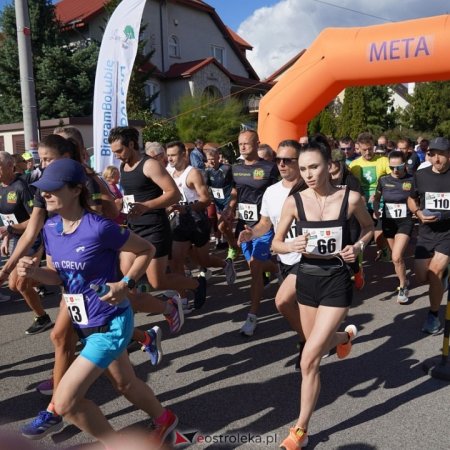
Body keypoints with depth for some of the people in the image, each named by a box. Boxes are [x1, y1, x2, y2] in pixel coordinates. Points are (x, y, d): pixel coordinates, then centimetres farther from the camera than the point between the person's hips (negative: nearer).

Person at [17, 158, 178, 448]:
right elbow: (57, 276, 6)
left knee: (65, 402, -7)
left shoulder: (99, 228, -24)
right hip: (85, 324, 8)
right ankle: (165, 420, 52)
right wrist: (34, 271, -14)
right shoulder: (51, 227, -2)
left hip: (110, 324, -8)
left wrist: (125, 284, -21)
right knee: (126, 384, 25)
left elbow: (147, 250, -11)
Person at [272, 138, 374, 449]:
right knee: (318, 346, 22)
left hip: (336, 282, -3)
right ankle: (346, 335, 60)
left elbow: (369, 227, 9)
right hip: (307, 280, 4)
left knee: (309, 360, -8)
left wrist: (359, 247, -11)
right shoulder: (294, 202, -8)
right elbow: (276, 243, -1)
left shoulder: (351, 199, -11)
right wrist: (292, 246, -23)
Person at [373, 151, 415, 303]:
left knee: (396, 257, -16)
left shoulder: (411, 180, -9)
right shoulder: (383, 180, -2)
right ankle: (404, 280, 38)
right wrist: (376, 211, -5)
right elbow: (377, 197, 12)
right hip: (388, 221, 3)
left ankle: (403, 287, 5)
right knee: (397, 257, 15)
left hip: (405, 222, -3)